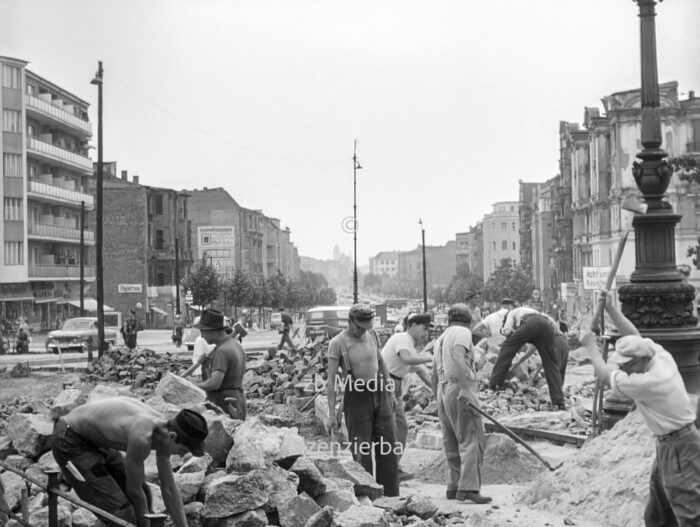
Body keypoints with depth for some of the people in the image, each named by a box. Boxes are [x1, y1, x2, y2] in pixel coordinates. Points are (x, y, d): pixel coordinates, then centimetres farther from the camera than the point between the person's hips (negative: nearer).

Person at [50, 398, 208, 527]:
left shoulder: (164, 429, -7)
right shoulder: (142, 438, -33)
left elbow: (169, 489, 2)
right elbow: (134, 490, -19)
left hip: (95, 440, 9)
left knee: (142, 495, 10)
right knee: (121, 511, -14)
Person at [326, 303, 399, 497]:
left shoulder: (372, 336, 4)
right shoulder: (337, 343, -11)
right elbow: (331, 379, -12)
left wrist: (390, 392, 20)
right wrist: (331, 414, -16)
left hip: (379, 394, 5)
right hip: (356, 398, -5)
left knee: (388, 448, 3)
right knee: (361, 451, -1)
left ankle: (390, 494, 11)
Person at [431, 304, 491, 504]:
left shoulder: (441, 338, 23)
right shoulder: (463, 333, -1)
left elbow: (434, 376, 25)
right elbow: (458, 358, -21)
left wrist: (439, 401, 29)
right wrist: (464, 388, -28)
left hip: (443, 391, 9)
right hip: (461, 391, -9)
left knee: (453, 443, 12)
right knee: (472, 441, -12)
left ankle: (454, 487, 12)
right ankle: (468, 488, -21)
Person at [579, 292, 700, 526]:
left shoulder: (648, 382, -27)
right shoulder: (661, 356, -5)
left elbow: (605, 376, -13)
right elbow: (634, 334, 10)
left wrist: (590, 345, -1)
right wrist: (610, 308, 9)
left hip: (679, 448, -10)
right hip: (668, 443, 10)